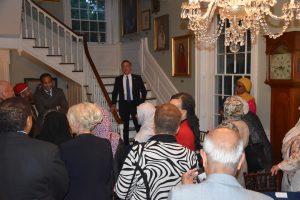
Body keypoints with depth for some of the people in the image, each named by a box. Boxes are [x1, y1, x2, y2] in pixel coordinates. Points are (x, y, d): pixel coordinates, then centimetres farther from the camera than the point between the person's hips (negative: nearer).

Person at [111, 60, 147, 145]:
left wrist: (142, 102, -3)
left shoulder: (137, 78, 1)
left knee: (138, 125, 0)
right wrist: (113, 104, -3)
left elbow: (143, 91, 5)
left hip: (135, 104, -1)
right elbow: (115, 92, 7)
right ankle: (126, 144, 18)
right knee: (125, 126, 9)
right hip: (124, 104, 1)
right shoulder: (118, 79, 4)